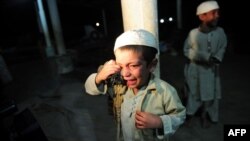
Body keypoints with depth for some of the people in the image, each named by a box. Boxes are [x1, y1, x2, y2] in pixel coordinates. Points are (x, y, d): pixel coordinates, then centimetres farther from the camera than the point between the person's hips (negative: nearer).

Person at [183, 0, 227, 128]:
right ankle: (189, 114, 33)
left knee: (210, 94, 12)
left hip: (211, 69, 3)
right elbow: (187, 50, -9)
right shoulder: (193, 33, -16)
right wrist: (205, 57, -18)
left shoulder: (220, 32, -8)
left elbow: (223, 47, 6)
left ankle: (205, 116, 36)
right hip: (195, 68, -2)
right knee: (193, 92, 11)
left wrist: (217, 58, -12)